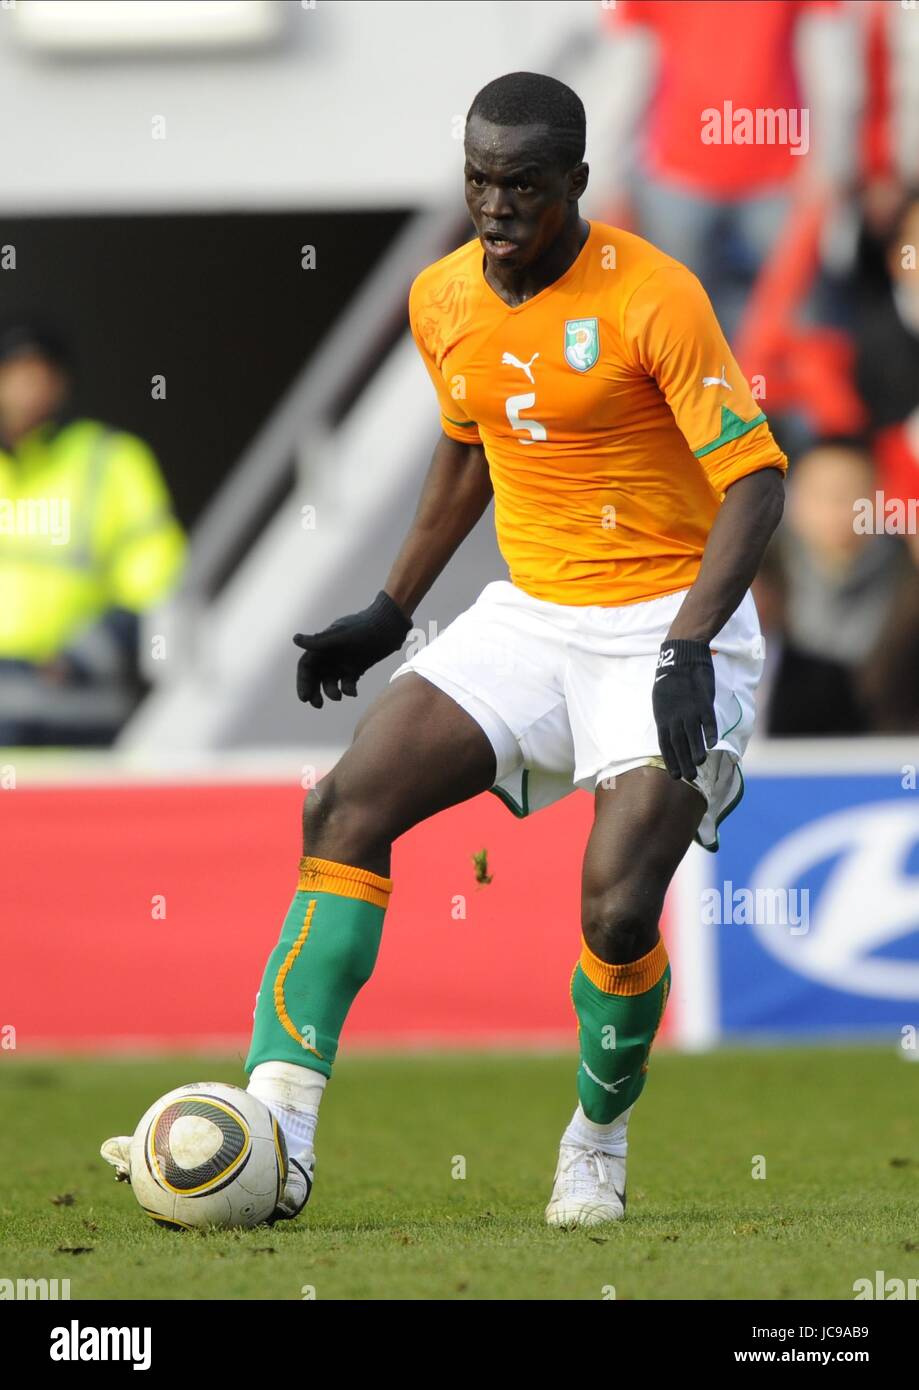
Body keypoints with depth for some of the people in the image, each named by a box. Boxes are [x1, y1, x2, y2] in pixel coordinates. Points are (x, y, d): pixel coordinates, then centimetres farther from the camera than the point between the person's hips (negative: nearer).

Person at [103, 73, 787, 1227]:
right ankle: (276, 1135, -15)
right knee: (346, 806, -10)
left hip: (666, 629, -6)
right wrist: (392, 610, 21)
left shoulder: (651, 298, -17)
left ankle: (599, 1143, 10)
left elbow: (753, 480, -18)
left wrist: (688, 648, -29)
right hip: (529, 615, 6)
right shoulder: (442, 301, 3)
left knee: (617, 910, -20)